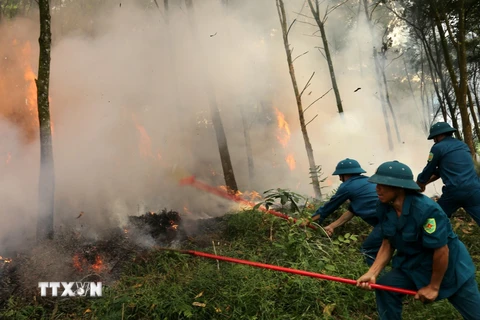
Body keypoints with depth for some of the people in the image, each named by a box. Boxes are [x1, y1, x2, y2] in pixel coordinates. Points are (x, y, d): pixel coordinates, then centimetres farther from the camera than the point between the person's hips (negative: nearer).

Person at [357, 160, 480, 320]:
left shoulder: (426, 209, -33)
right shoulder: (385, 207, -13)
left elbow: (442, 251, -26)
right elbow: (387, 244, -5)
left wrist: (433, 286, -16)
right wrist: (372, 273, -16)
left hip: (449, 266, -5)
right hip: (414, 264, 5)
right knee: (385, 286, -12)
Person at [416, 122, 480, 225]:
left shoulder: (438, 147, 2)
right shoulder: (463, 145, 22)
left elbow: (428, 171, 11)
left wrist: (419, 184, 30)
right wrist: (423, 183, 30)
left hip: (454, 191, -5)